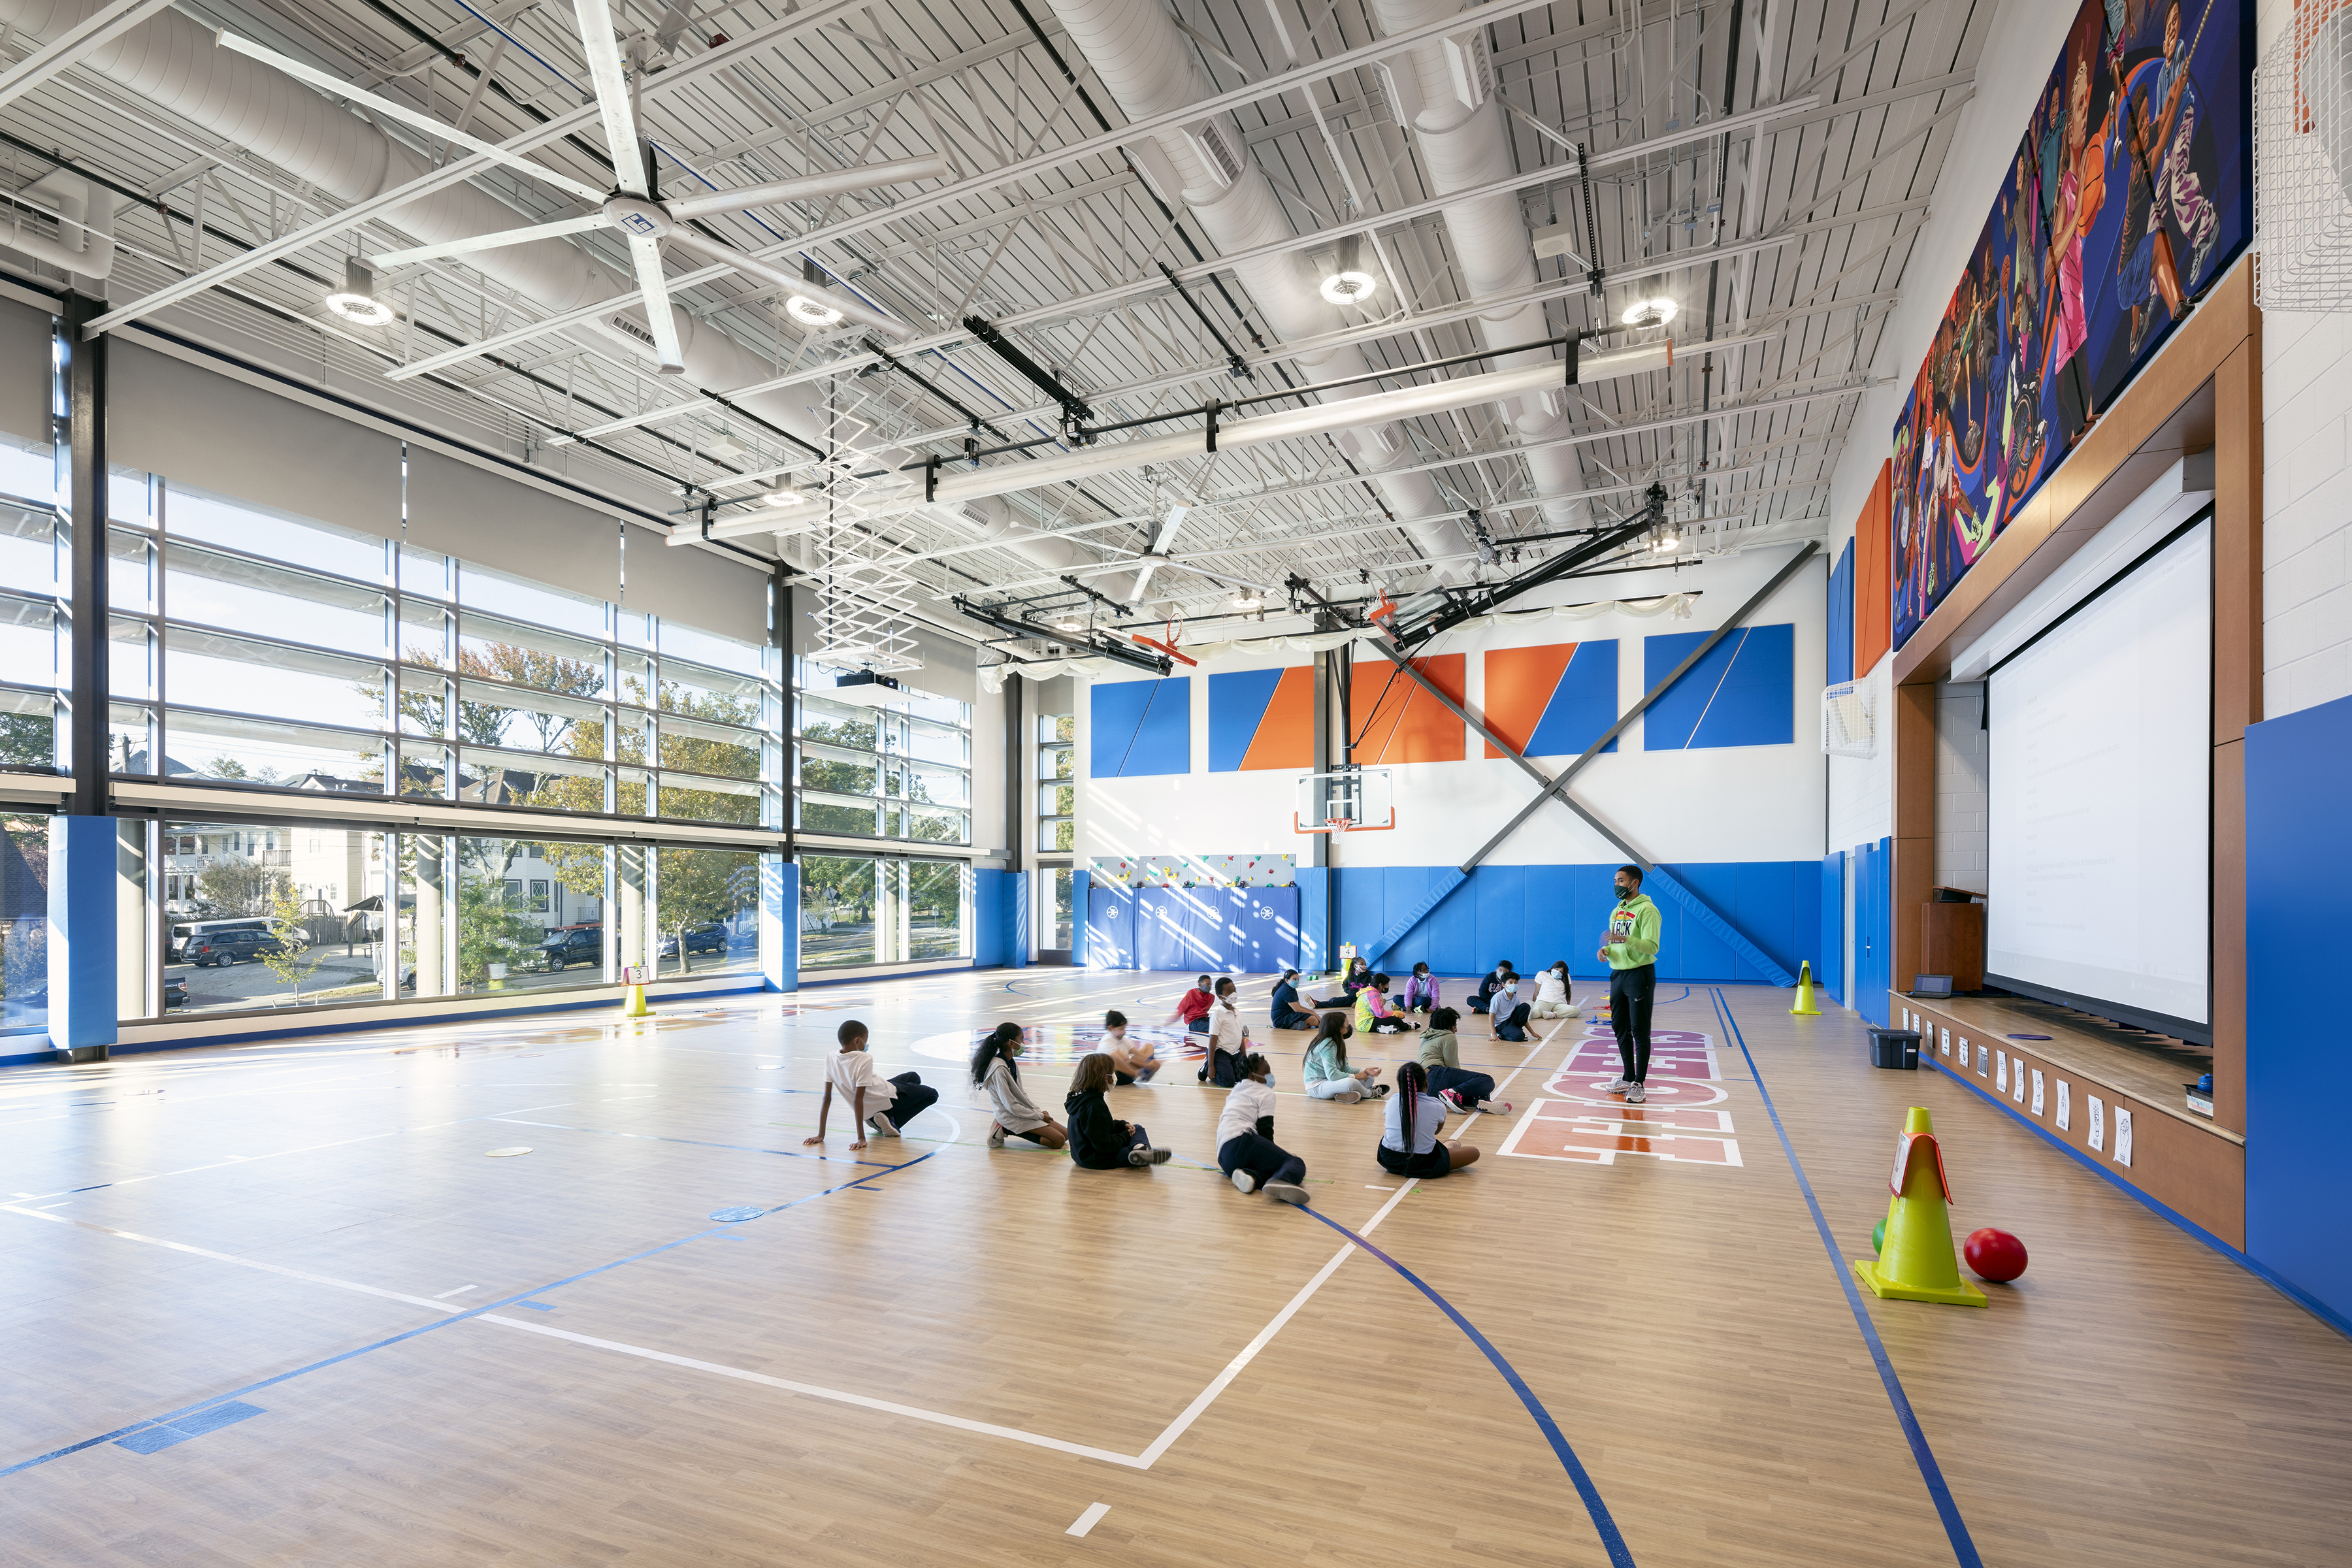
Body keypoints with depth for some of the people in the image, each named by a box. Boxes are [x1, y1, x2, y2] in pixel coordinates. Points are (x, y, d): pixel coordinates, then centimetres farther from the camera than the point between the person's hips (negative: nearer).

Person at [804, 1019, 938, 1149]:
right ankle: (892, 1121, -4)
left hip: (869, 1110, 7)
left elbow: (827, 1098, -10)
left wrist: (821, 1135, -7)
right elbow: (857, 1100, -31)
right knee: (932, 1094, 15)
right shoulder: (864, 1060, -29)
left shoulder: (830, 1059, -11)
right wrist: (861, 1138, -29)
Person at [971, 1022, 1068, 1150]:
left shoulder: (1011, 1063, 6)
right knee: (1058, 1141, -15)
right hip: (1012, 1118, -9)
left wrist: (1039, 1111, 3)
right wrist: (1040, 1116, -14)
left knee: (1066, 1134, 6)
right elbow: (1011, 1106, -21)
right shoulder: (999, 1069, -23)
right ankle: (1006, 1130, -6)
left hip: (1024, 1112, 9)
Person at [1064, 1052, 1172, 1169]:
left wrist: (1123, 1125, 4)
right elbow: (1104, 1145, -26)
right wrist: (1126, 1136, -10)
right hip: (1098, 1160, -10)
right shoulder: (1094, 1105, -27)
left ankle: (1140, 1147, -17)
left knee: (1137, 1128, 16)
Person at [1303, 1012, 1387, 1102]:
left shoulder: (1339, 1042, 7)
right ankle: (1370, 1093, -4)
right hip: (1316, 1087, -10)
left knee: (1369, 1078, 6)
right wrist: (1354, 1076, -18)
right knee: (1350, 1082, -34)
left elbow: (1345, 1068, 11)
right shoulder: (1327, 1045, -24)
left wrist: (1365, 1071, -3)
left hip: (1330, 1081, 10)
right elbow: (1332, 1075, -28)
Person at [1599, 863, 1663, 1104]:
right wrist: (1606, 950, 1)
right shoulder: (1616, 911, 14)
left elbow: (1652, 946, -20)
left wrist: (1626, 939, -34)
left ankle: (1639, 1084, 3)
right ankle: (1628, 1078, 25)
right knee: (1620, 1029, 13)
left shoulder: (1647, 910, -12)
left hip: (1639, 975, -8)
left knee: (1639, 1031, -3)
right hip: (1618, 974, 8)